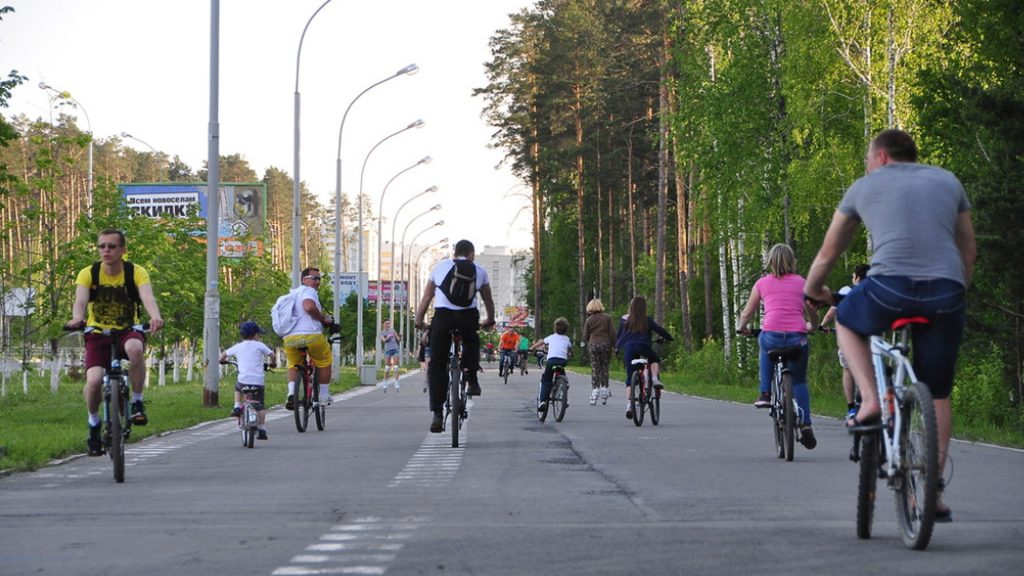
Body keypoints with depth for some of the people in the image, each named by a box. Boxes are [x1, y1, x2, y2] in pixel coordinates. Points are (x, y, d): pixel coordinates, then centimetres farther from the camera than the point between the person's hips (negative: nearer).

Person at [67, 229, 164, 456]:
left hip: (128, 331, -1)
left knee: (136, 348, -37)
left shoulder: (136, 272, -12)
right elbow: (80, 301, -27)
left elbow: (148, 297, -29)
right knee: (94, 381, -22)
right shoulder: (88, 274, -11)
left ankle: (137, 401, -17)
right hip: (97, 334, 1)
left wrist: (155, 317, -52)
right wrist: (77, 318, -51)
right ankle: (94, 423, 9)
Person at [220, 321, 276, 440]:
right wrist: (273, 363, 24)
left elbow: (224, 354, 20)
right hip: (258, 381, -1)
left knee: (237, 387, 36)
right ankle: (262, 429, 1)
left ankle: (237, 406, 17)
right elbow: (272, 355, 2)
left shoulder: (238, 347, 11)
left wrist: (222, 360, 43)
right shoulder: (259, 345, 4)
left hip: (243, 380, 1)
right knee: (261, 405, 10)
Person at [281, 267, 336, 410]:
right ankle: (324, 396, 19)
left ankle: (291, 392, -1)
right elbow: (309, 307, -23)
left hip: (289, 338, 7)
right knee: (324, 360, 17)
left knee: (293, 365, 25)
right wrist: (323, 319, -9)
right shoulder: (309, 291, -2)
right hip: (310, 334, -7)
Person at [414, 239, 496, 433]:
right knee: (471, 340, 36)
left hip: (443, 316, -1)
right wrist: (489, 320, 47)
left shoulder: (440, 267, 18)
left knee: (436, 365, 7)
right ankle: (472, 381, 22)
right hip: (469, 317, 1)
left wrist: (419, 321, 29)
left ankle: (437, 413, -3)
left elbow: (426, 297, 19)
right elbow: (488, 300, 30)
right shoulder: (479, 270, 18)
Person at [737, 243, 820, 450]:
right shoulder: (801, 283, 15)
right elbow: (812, 313, 22)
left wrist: (741, 327, 41)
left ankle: (765, 393, 27)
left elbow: (747, 313, 21)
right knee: (799, 381, 22)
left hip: (771, 336, 0)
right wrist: (814, 327, 43)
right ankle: (805, 424, 5)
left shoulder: (762, 283, 14)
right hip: (797, 338, 0)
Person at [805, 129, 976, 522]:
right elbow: (969, 251, 27)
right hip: (946, 292, 2)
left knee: (847, 320, 31)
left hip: (890, 286, -2)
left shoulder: (865, 186, 19)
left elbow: (828, 253, 27)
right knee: (937, 395, 13)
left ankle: (870, 402, 11)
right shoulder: (947, 181, 24)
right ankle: (934, 493, 11)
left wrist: (812, 290, 44)